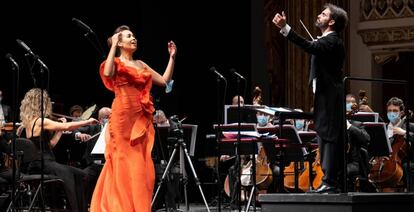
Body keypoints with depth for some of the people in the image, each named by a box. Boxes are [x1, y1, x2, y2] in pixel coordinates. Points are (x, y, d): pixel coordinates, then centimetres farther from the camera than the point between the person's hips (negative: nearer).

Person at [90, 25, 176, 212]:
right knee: (125, 164, -6)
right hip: (123, 118, -6)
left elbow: (165, 81, 17)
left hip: (142, 119, 6)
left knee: (141, 167, 5)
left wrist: (172, 57, 12)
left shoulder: (141, 64, 19)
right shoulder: (115, 62, 1)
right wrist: (113, 46, -17)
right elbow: (107, 73, -23)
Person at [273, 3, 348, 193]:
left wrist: (285, 28, -35)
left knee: (329, 139, -11)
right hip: (324, 98, 11)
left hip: (330, 99, -11)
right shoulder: (328, 41, 19)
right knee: (324, 139, 11)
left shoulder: (332, 41, -13)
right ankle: (328, 182, 14)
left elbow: (309, 46, -29)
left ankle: (330, 183, -12)